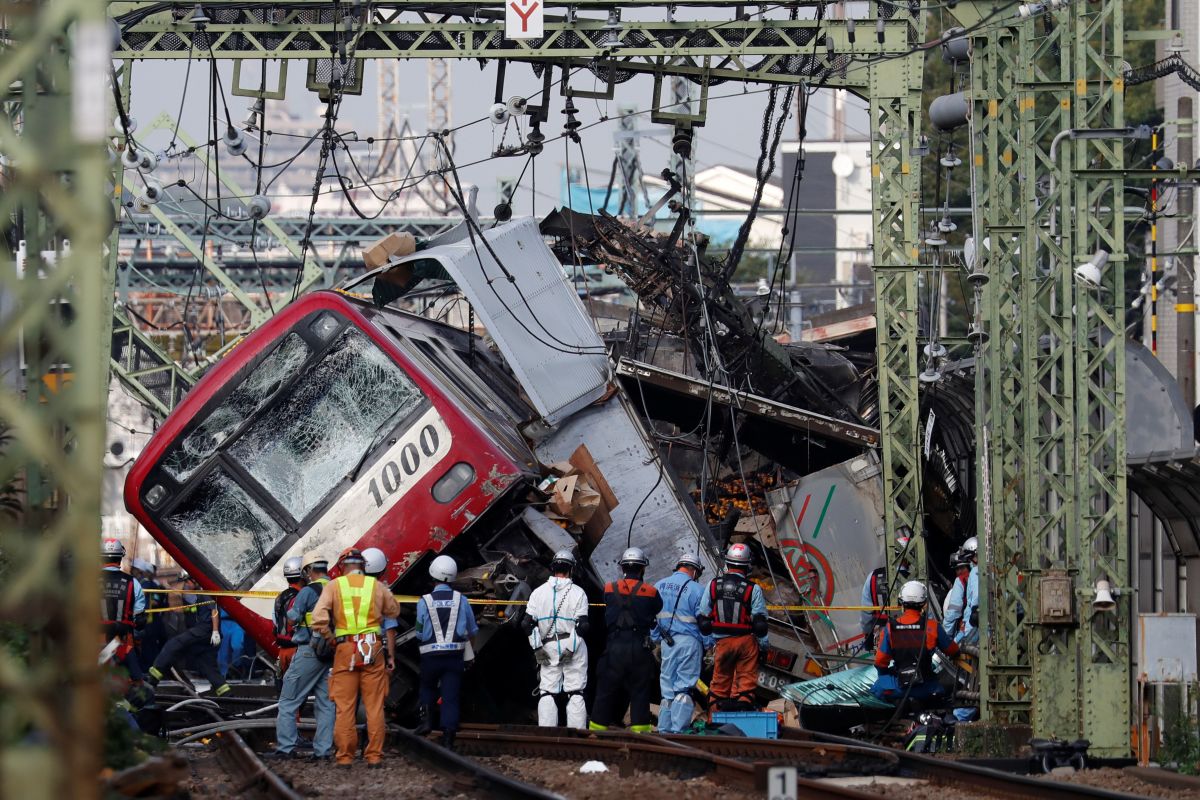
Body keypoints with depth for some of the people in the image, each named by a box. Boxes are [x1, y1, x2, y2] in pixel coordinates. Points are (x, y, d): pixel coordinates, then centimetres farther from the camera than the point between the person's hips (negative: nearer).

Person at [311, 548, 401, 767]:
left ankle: (345, 756, 4)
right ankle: (374, 755, 5)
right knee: (375, 706, 5)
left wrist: (331, 640, 2)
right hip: (373, 649, 1)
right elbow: (394, 613, 18)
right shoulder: (378, 587, 7)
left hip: (345, 650, -1)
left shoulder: (333, 586, 1)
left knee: (345, 707, 4)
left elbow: (319, 619, -9)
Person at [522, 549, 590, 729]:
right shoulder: (577, 593, -6)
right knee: (576, 693, 4)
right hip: (573, 646, -2)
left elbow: (526, 623, -1)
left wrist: (537, 645, 3)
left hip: (548, 647, 2)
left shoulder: (539, 592, 2)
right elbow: (583, 625, -13)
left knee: (547, 692, 6)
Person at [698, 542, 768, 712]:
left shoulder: (714, 585, 1)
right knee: (746, 677, 3)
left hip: (723, 641, 3)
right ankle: (744, 703, -3)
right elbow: (760, 620, -8)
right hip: (746, 640, -3)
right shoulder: (753, 589, -9)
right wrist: (763, 644, 2)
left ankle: (716, 709, 16)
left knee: (721, 678, 13)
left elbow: (703, 616, 5)